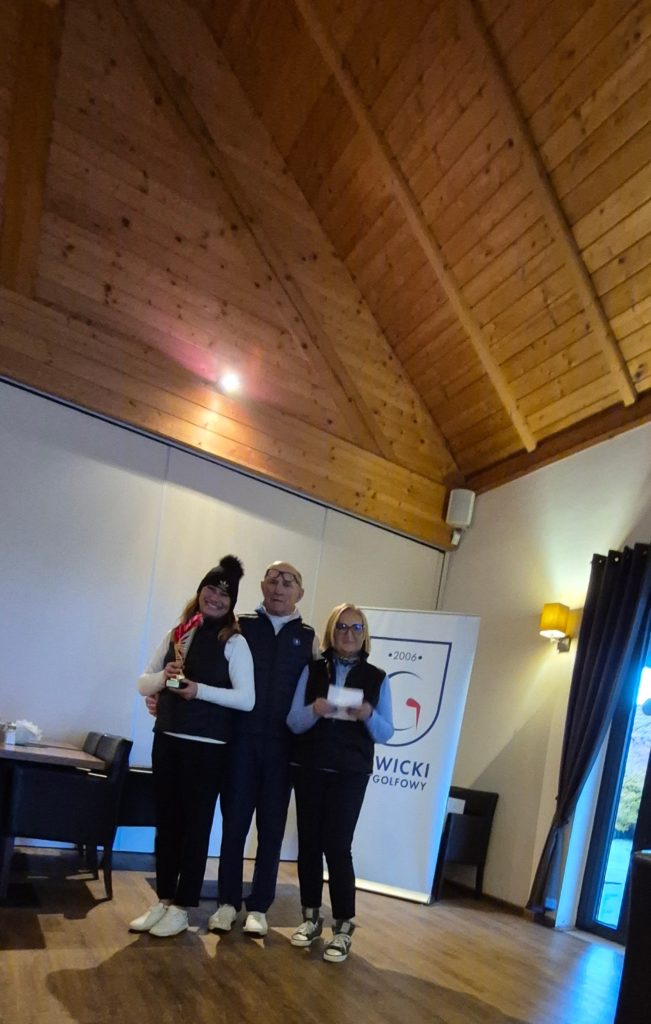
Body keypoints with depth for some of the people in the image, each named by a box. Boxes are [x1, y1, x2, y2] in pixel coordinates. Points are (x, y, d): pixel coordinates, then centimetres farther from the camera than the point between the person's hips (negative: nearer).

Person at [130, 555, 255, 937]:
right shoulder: (178, 632, 8)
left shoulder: (234, 641, -7)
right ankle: (163, 899, 27)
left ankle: (182, 907, 19)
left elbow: (246, 699, -13)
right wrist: (163, 677, -12)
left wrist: (199, 690, -21)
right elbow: (143, 683, 9)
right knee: (166, 822, 13)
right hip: (166, 739, 5)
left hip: (207, 746, -5)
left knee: (195, 825, 6)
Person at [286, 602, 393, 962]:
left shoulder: (377, 678, 2)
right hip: (309, 768, 2)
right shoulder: (312, 670, 2)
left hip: (350, 773, -2)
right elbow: (293, 723, -1)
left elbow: (386, 733, 2)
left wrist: (368, 716, -18)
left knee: (336, 846, -7)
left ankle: (343, 926, 7)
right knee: (309, 843, 8)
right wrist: (314, 709, -21)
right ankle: (311, 917, 24)